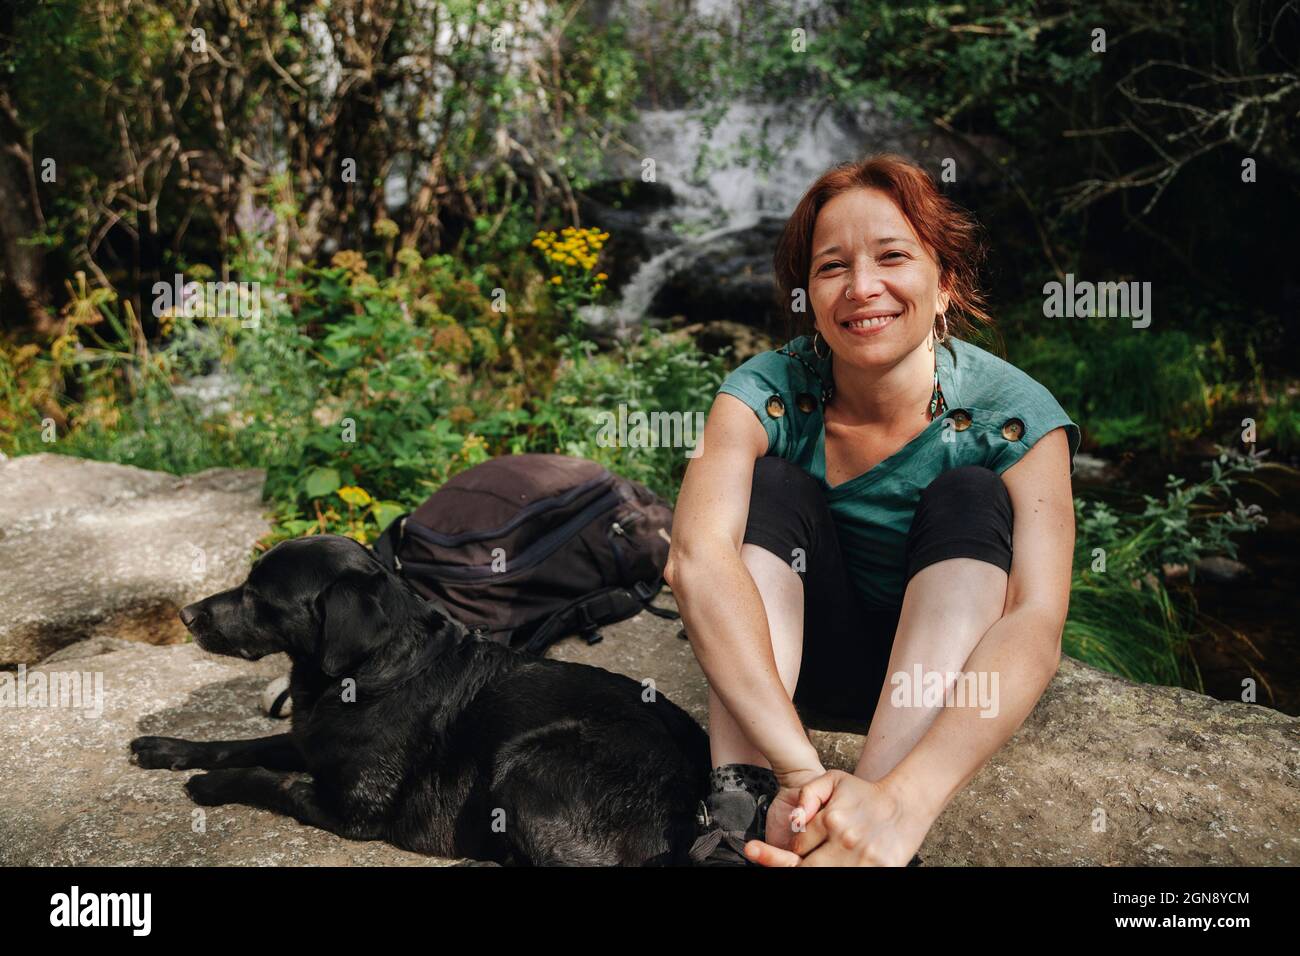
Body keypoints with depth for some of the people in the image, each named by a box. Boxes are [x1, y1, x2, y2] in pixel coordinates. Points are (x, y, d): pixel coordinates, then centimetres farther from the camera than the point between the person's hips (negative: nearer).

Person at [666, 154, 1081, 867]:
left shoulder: (1014, 415, -21)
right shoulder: (765, 393, -18)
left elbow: (1037, 622, -35)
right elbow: (697, 556, -36)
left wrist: (902, 801, -51)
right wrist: (799, 766, -51)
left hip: (948, 655, 0)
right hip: (791, 649, 1)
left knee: (969, 497, -26)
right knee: (773, 482, -23)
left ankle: (877, 831, -39)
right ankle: (739, 815, -35)